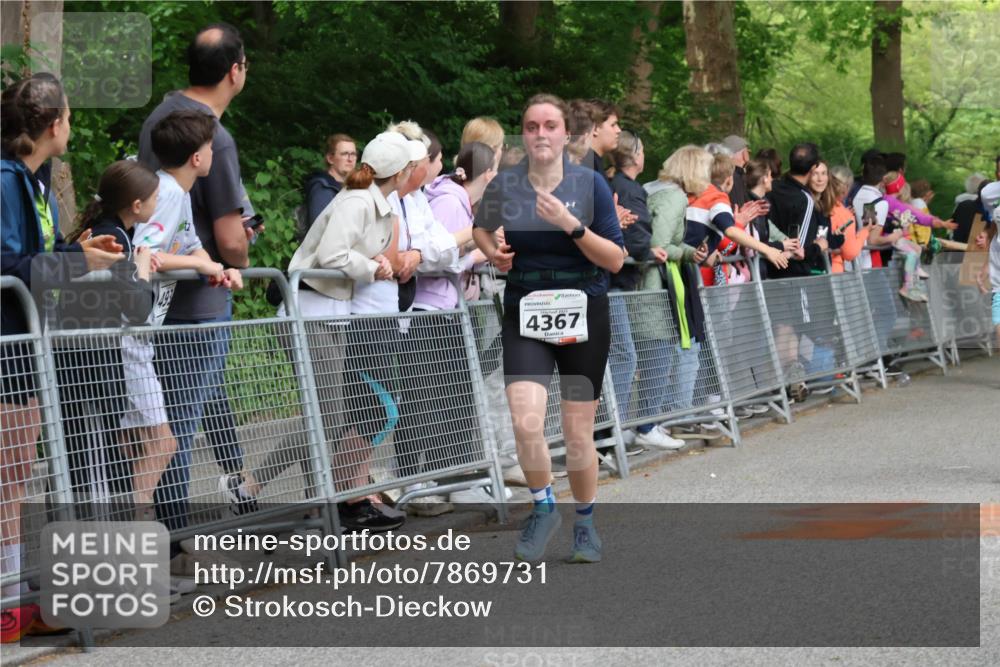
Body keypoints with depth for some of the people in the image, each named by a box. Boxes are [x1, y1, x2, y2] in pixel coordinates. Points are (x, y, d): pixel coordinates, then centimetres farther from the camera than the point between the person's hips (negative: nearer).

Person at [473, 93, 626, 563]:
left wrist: (571, 224, -21)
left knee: (578, 435, 3)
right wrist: (493, 253, 0)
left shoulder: (590, 184, -6)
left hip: (583, 317, -1)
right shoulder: (503, 185, -1)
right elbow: (480, 228, 22)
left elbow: (616, 260, -8)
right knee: (525, 422, -19)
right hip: (525, 316, 1)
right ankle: (543, 508, 8)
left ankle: (585, 522, 28)